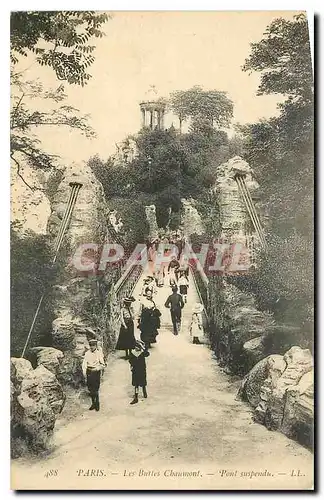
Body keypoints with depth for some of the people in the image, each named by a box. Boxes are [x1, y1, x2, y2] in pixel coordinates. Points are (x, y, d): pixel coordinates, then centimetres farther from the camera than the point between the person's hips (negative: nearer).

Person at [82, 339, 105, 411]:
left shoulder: (99, 353, -4)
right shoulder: (87, 353, 4)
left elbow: (102, 365, -3)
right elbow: (84, 363, -1)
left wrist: (97, 368, -19)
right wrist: (84, 372, -13)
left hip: (96, 372, -3)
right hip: (89, 372, 3)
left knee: (95, 389, -4)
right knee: (90, 389, 10)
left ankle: (97, 404, 14)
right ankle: (93, 403, 26)